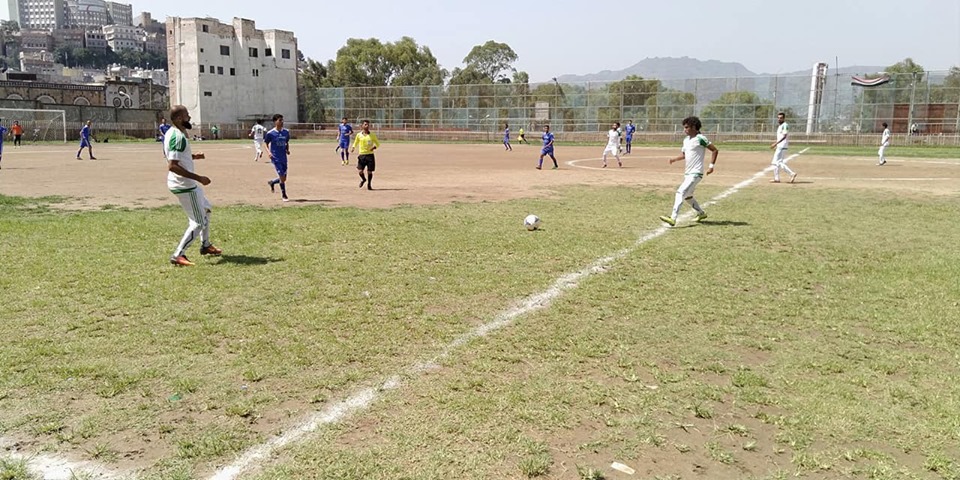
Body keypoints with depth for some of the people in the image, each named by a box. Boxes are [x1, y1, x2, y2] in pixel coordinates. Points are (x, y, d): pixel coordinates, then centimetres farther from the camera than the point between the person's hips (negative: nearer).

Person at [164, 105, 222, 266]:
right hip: (184, 185, -11)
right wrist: (198, 178, -27)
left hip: (186, 183, 11)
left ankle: (205, 245, 38)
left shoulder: (171, 133, 8)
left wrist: (192, 156, 10)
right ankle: (178, 255, -2)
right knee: (198, 222, -4)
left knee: (206, 208, 27)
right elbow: (172, 166, -30)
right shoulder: (178, 137, -23)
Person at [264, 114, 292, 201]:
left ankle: (272, 182, 40)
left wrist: (287, 150, 0)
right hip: (275, 158, -5)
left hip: (284, 158, 5)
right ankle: (284, 195, 5)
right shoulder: (270, 133, -8)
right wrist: (268, 152, -16)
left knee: (284, 178, 9)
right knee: (282, 176, -10)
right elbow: (266, 144, 1)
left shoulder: (286, 132, 5)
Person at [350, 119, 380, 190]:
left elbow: (378, 144, 9)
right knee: (360, 171, -10)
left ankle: (369, 184, 22)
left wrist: (374, 147, -12)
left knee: (369, 171, 1)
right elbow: (355, 143, 17)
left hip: (370, 155, 0)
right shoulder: (359, 135, 3)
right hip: (361, 155, 0)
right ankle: (363, 179, 23)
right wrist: (353, 147, -3)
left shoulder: (372, 135, 2)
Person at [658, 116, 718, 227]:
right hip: (688, 173, 9)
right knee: (687, 196, 20)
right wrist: (675, 159, 2)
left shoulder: (700, 139, -12)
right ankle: (701, 213, 40)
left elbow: (715, 150, -8)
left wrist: (711, 166, -15)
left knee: (680, 192, -21)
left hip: (695, 173, -9)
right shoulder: (686, 140, 12)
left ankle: (673, 218, -29)